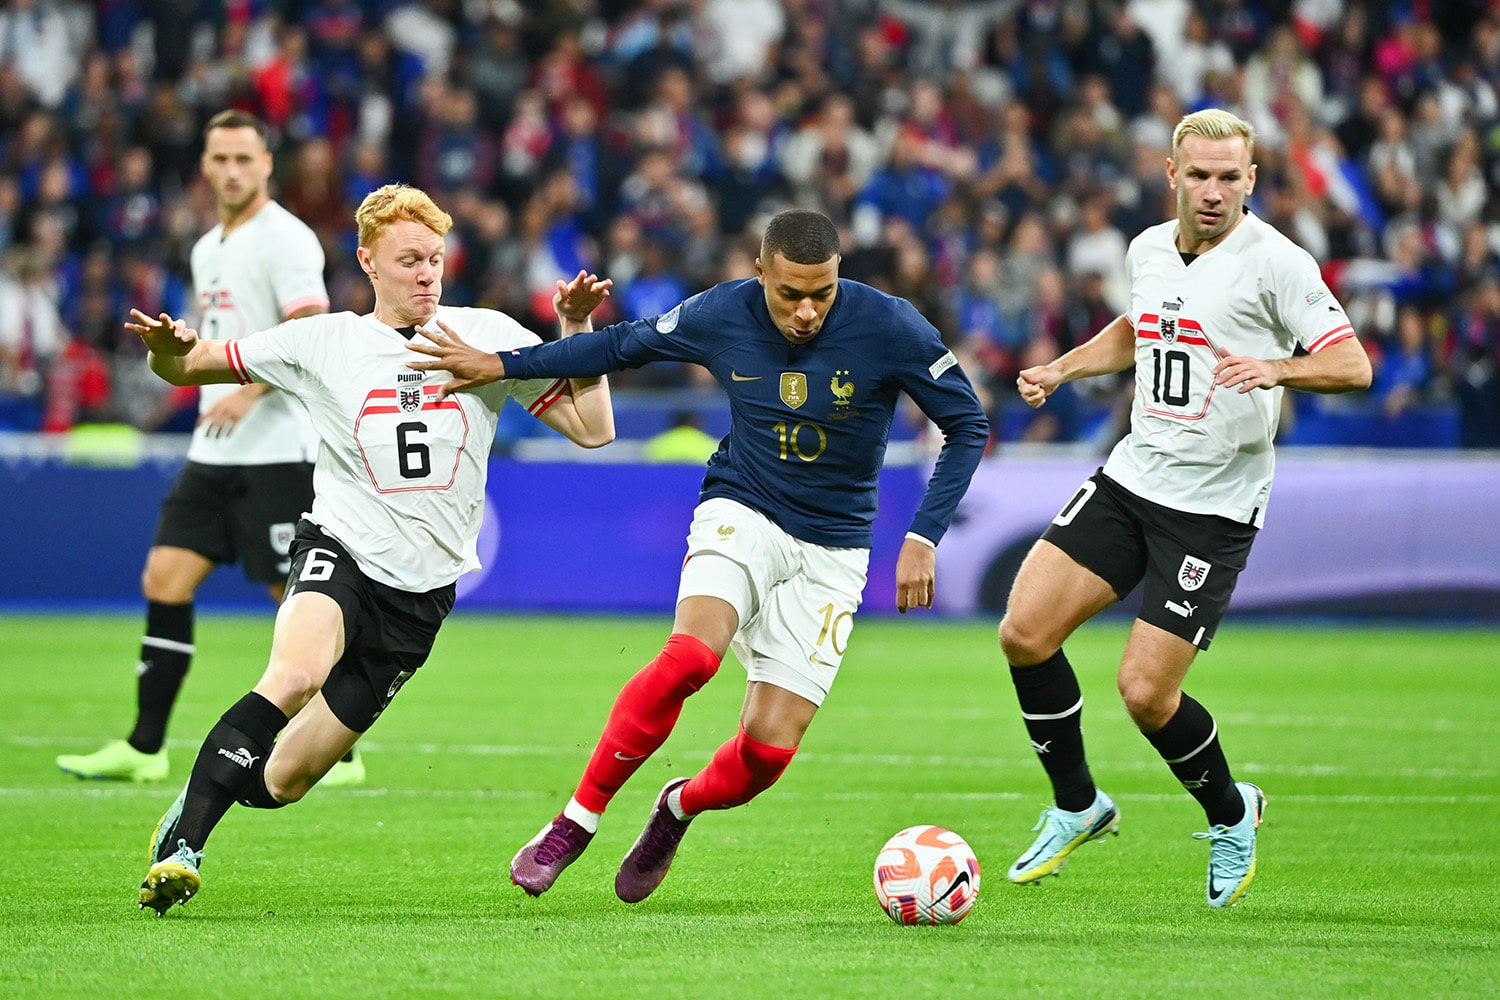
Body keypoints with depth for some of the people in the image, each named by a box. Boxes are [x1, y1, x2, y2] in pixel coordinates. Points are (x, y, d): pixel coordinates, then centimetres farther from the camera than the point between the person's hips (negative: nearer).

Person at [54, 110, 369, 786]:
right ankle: (144, 748, 4)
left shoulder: (284, 238, -10)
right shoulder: (208, 249, 16)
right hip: (214, 452, 8)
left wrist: (250, 391, -27)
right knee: (164, 580, 1)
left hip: (278, 452, -8)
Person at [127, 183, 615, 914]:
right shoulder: (322, 344, 1)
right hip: (339, 549, -2)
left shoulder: (488, 336, 4)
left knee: (283, 780, 0)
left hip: (421, 588, 2)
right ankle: (180, 845, -30)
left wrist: (579, 334, -8)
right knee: (296, 674, -36)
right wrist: (168, 348, -17)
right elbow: (189, 367, 7)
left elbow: (592, 429, 5)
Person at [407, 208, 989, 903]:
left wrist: (923, 538, -14)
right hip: (741, 514, 0)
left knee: (770, 748, -11)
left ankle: (681, 807, 25)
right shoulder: (722, 314, -9)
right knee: (691, 654, -32)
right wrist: (500, 366, 10)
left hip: (831, 552, 0)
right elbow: (625, 345, 9)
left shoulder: (890, 328, -15)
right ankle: (576, 821, -18)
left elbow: (966, 425, -6)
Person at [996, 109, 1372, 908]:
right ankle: (1076, 808, 15)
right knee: (1024, 632, -6)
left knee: (1145, 692, -11)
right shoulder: (1148, 250, 8)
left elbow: (1353, 365, -16)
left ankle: (1231, 813, 19)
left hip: (1214, 506, -6)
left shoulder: (1275, 262, -12)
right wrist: (1060, 369, 17)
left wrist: (1275, 368, -33)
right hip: (1130, 476, 6)